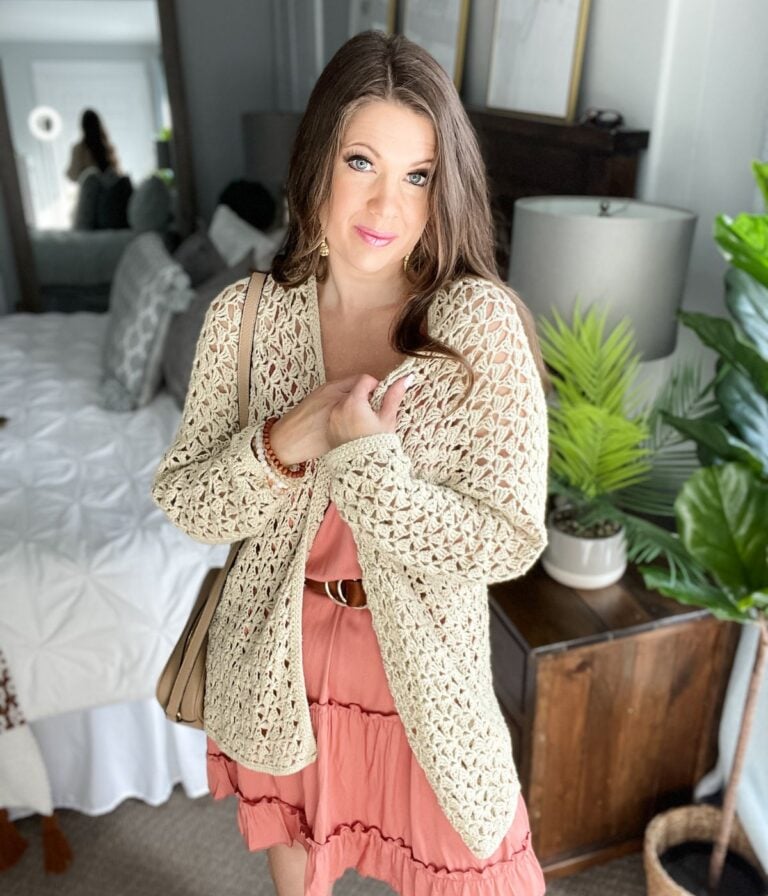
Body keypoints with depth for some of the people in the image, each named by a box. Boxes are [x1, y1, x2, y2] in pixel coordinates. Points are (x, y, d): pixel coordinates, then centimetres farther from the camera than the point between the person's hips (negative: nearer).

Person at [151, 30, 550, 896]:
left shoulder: (481, 322, -18)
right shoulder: (245, 314, -10)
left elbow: (508, 542, -19)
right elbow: (183, 502, -7)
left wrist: (367, 457, -28)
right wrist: (279, 445, -24)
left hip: (422, 658, -2)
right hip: (277, 653, 3)